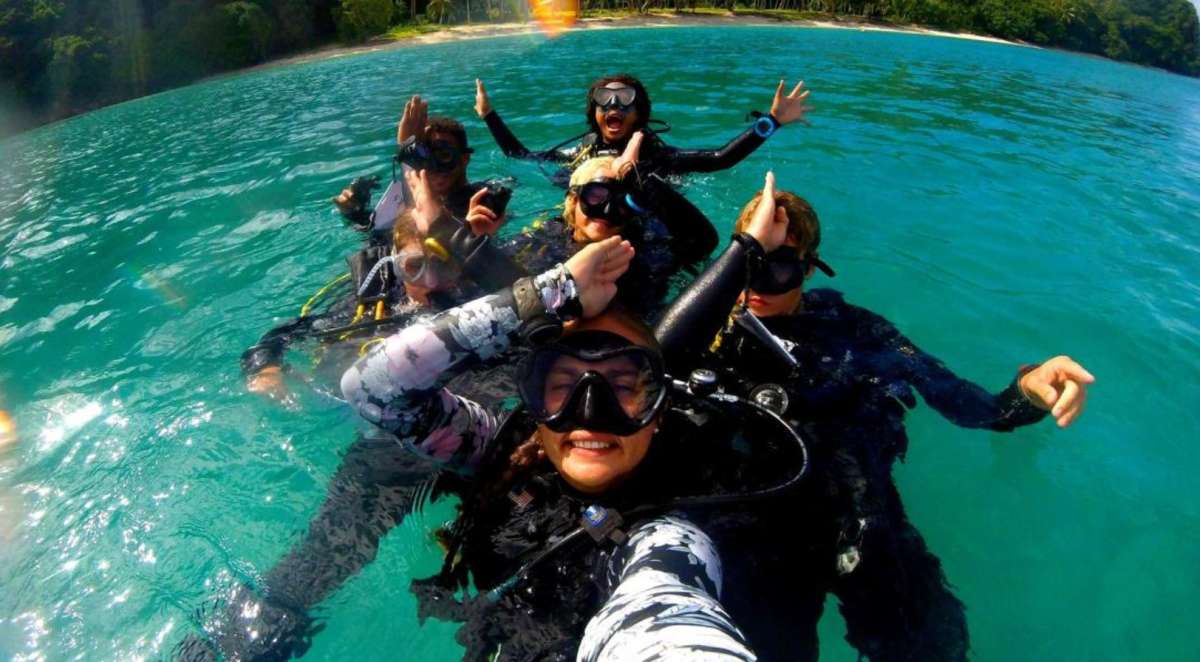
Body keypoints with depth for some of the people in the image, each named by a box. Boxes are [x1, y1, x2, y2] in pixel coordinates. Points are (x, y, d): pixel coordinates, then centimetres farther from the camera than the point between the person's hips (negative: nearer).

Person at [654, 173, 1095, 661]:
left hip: (868, 527, 3)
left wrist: (1026, 393, -14)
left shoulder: (853, 328, 10)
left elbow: (970, 407, 9)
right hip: (764, 532, -2)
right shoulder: (717, 331, 3)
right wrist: (746, 247, -22)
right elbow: (660, 354, -23)